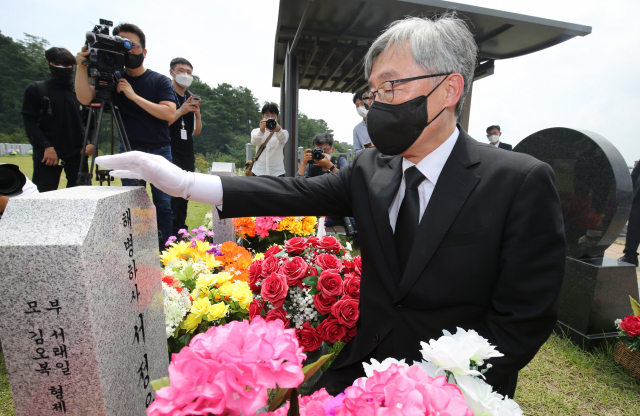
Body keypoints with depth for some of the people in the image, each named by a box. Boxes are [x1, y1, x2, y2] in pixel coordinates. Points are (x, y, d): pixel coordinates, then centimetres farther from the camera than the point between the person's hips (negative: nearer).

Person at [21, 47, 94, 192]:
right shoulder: (35, 89, 7)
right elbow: (29, 121, 1)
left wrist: (91, 143, -3)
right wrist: (47, 146, -12)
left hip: (77, 154, 2)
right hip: (47, 154, -2)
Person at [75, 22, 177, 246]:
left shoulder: (159, 81, 1)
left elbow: (170, 114, -14)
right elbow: (85, 98, -6)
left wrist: (134, 96, -16)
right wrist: (82, 66, -18)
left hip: (159, 152, -2)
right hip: (129, 152, 2)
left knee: (163, 204, -2)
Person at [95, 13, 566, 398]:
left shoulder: (521, 183, -16)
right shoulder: (371, 169, -3)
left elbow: (523, 321, -15)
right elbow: (296, 193, -8)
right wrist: (184, 181, -13)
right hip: (365, 366, 3)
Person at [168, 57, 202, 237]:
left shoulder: (192, 98, 15)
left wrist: (198, 115, -3)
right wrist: (181, 111, -18)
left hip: (187, 154, 6)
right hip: (170, 154, -6)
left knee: (184, 195, 9)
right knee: (172, 196, -12)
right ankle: (172, 234, -5)